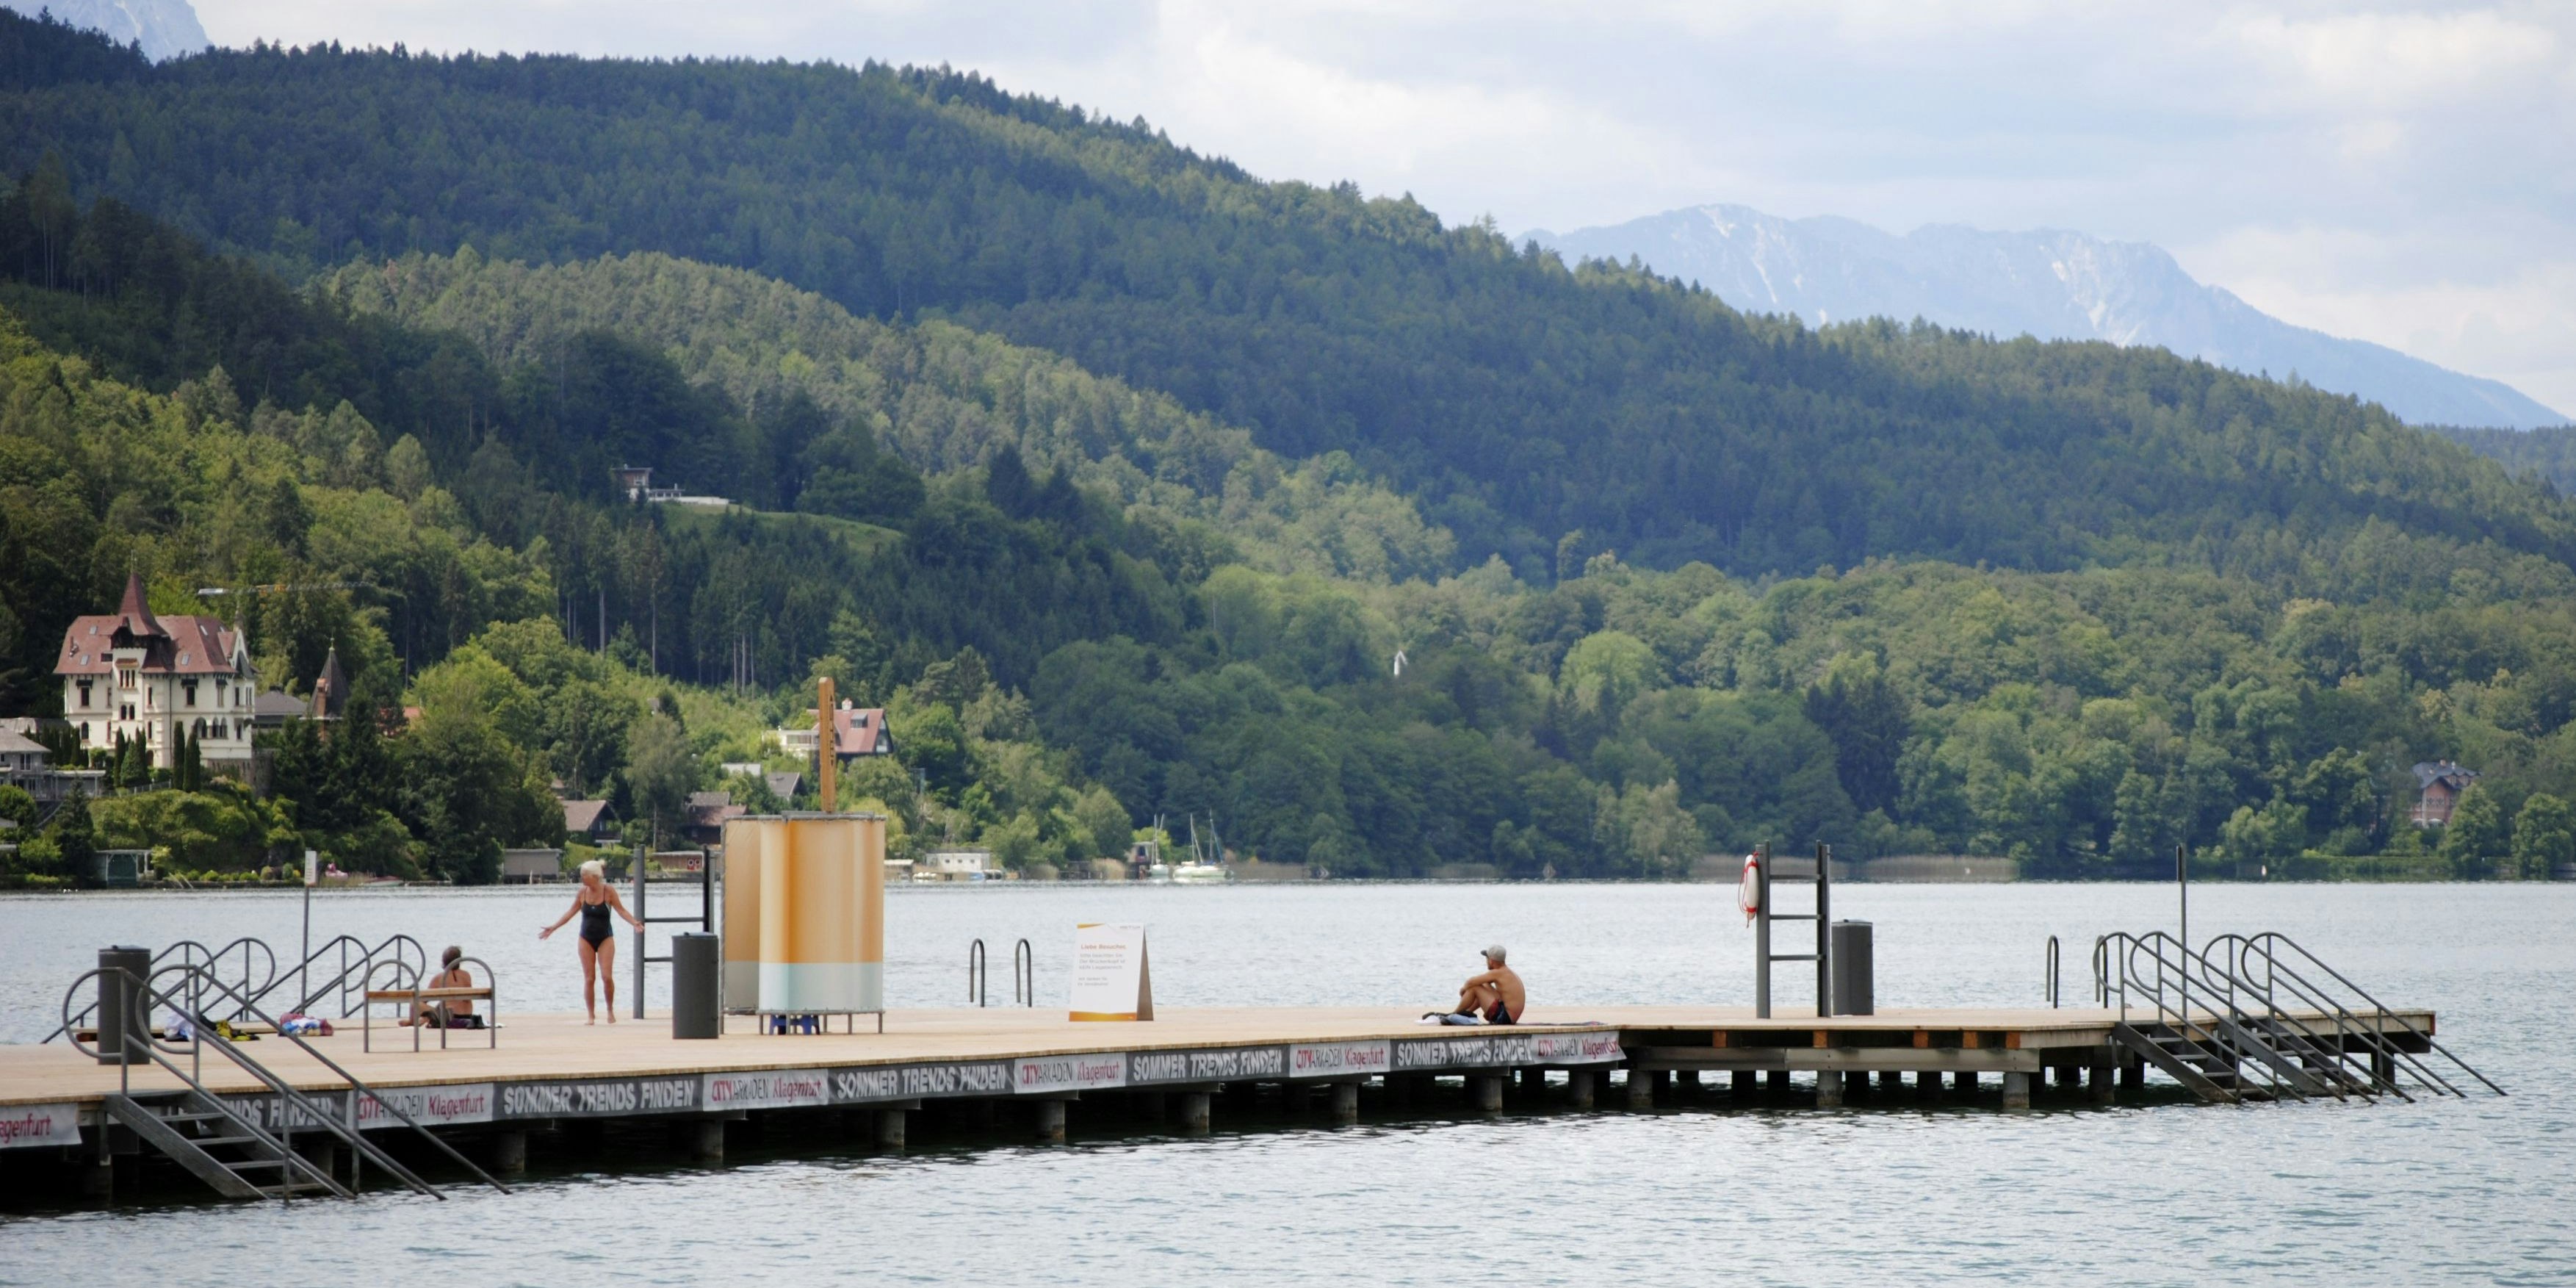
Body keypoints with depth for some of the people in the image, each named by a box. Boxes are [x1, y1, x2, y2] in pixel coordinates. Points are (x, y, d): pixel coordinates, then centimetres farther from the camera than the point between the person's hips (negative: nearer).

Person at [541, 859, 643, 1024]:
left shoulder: (608, 891, -11)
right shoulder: (582, 892, -4)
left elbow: (621, 910, -6)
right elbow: (572, 911, 7)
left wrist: (634, 923, -22)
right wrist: (553, 928, 7)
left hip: (605, 938, -2)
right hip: (586, 939, 2)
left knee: (607, 976, -11)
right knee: (589, 979, -1)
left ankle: (611, 1011, 9)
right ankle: (591, 1015, 8)